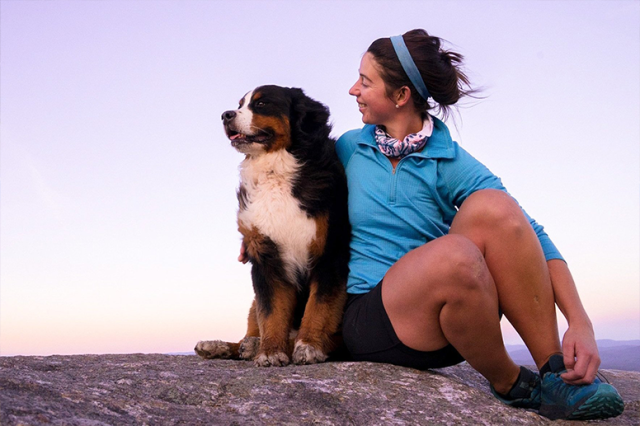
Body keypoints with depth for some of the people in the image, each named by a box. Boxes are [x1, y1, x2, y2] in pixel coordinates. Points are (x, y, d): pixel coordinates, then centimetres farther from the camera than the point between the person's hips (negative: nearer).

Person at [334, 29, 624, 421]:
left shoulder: (449, 162, -3)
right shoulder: (347, 149, 5)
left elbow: (531, 237, -11)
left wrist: (580, 322, -22)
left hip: (451, 314, 1)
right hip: (369, 320, -1)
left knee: (491, 206, -26)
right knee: (453, 254, -35)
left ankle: (555, 372, -18)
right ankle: (508, 384, -9)